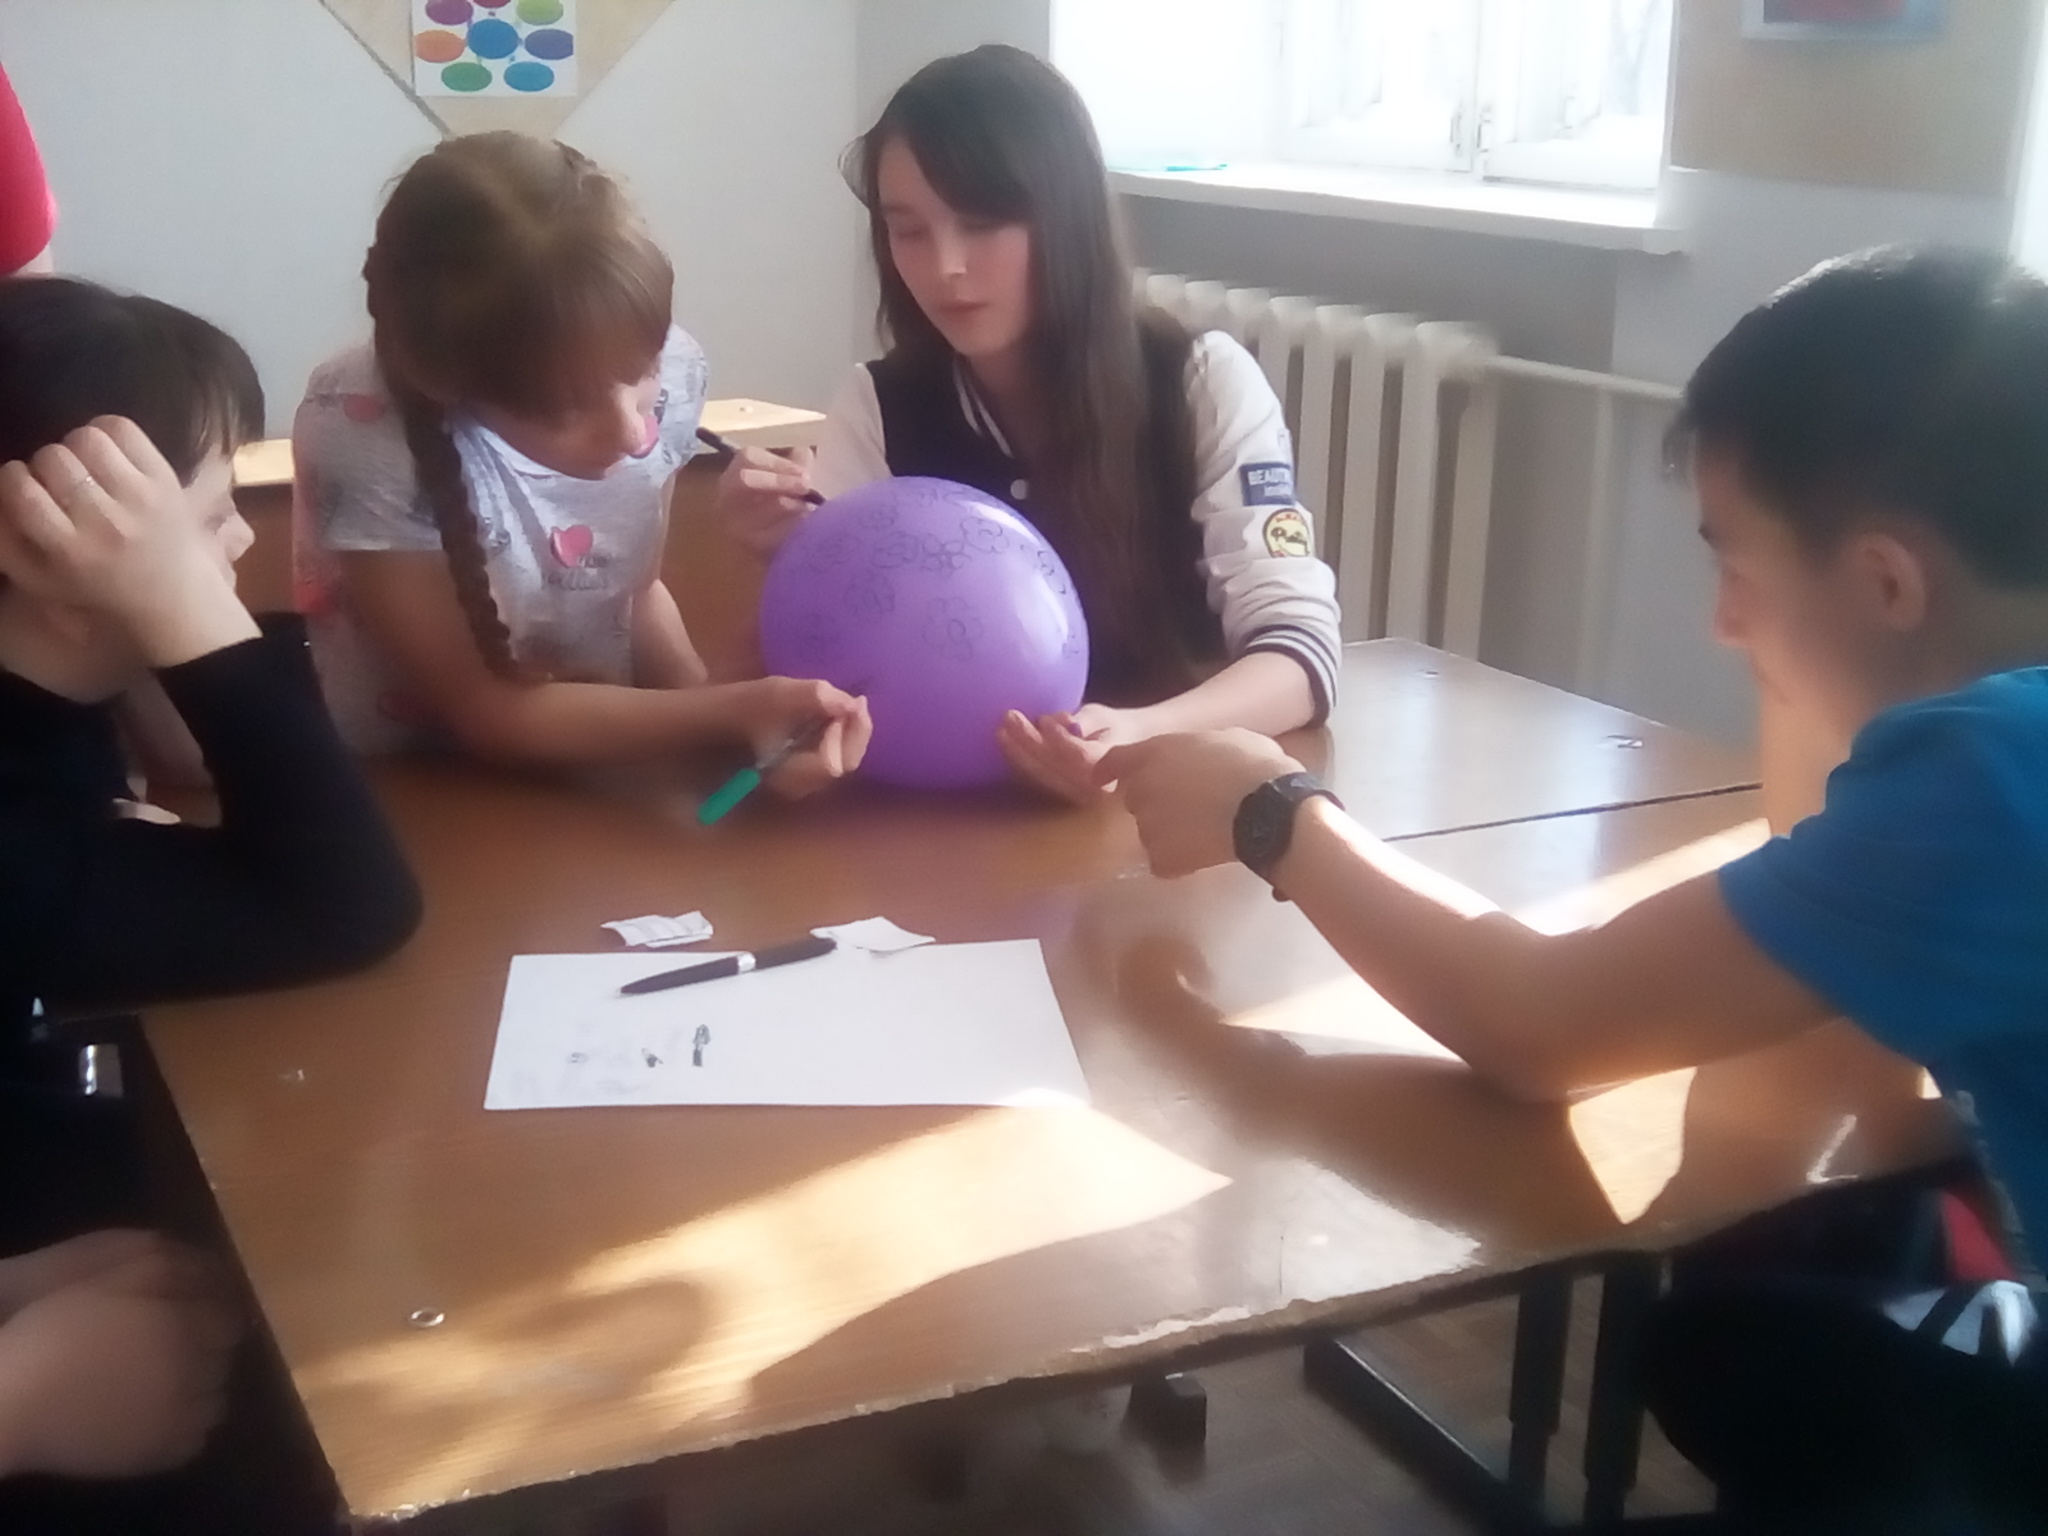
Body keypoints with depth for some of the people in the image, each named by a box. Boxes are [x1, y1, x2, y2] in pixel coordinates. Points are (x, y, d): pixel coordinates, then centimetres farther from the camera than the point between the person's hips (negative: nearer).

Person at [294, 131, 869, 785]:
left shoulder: (666, 376, -13)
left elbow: (636, 591, 4)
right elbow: (483, 712, -17)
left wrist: (714, 711, -12)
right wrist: (725, 712, -26)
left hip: (594, 775, 4)